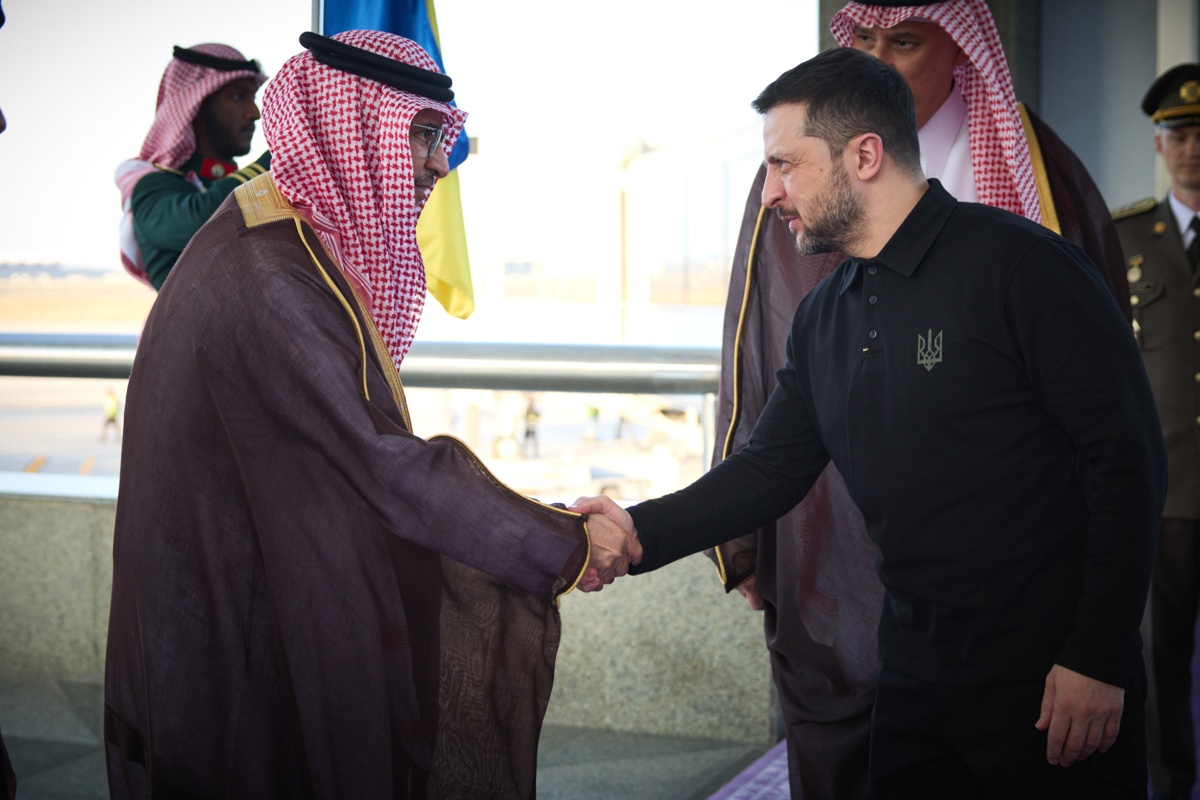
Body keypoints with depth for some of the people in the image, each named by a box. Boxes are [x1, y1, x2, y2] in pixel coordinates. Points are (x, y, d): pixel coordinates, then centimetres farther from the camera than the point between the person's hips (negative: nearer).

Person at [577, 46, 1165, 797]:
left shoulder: (1020, 265, -12)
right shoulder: (824, 316, 10)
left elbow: (1129, 459, -14)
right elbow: (772, 467, 13)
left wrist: (1098, 660, -16)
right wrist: (642, 531, -3)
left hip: (1053, 682, -6)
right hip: (916, 673, 7)